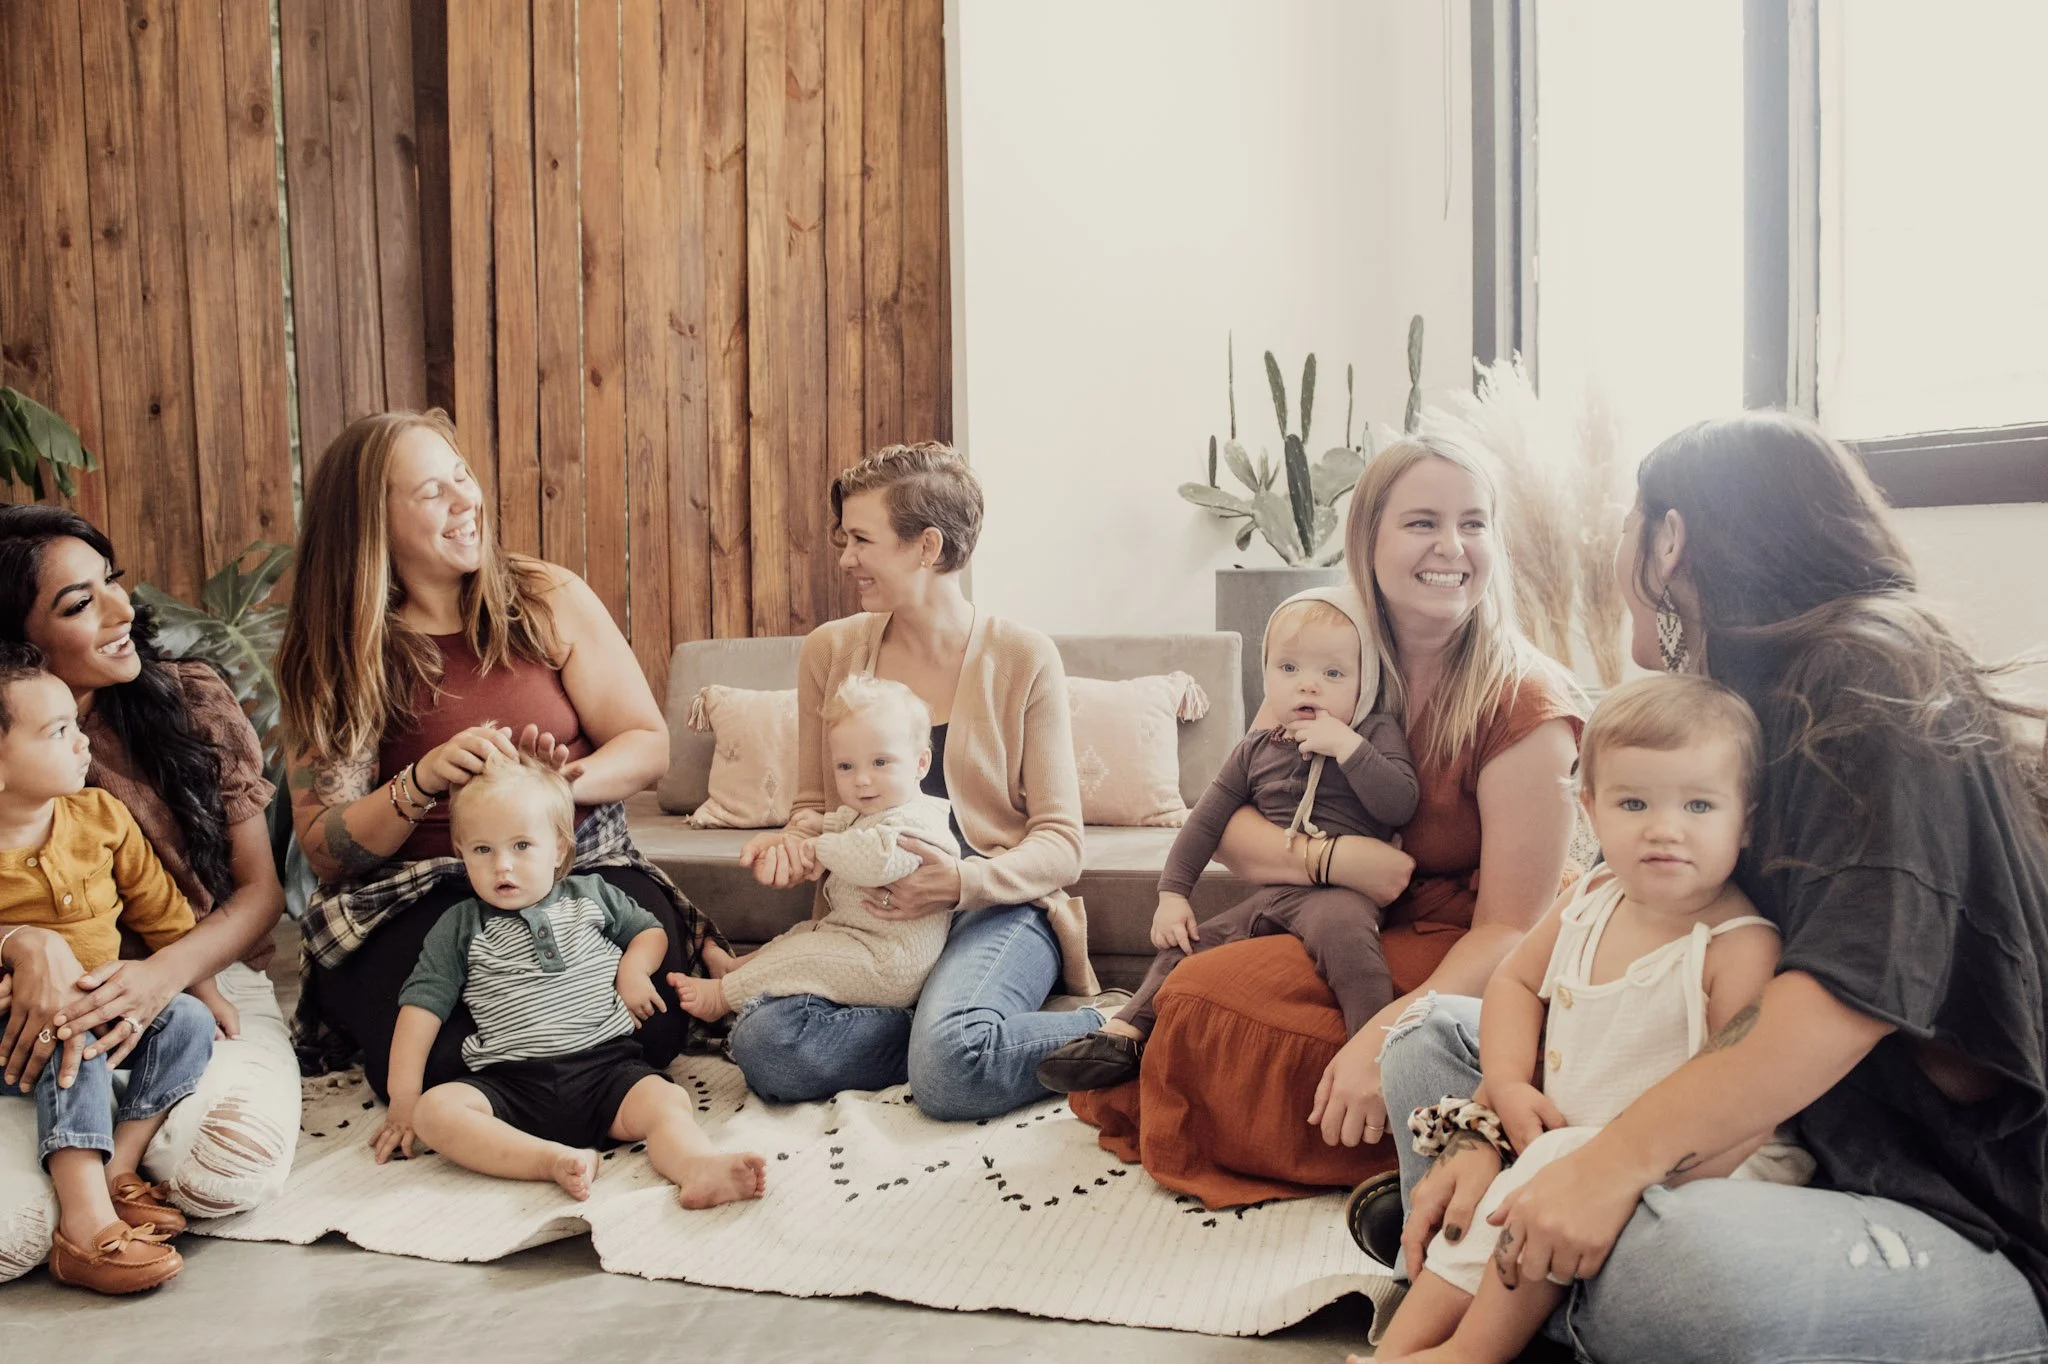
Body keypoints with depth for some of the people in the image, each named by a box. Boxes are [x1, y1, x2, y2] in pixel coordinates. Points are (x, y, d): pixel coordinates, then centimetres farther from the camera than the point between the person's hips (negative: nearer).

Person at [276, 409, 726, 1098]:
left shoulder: (548, 599, 6)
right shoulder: (334, 656, 4)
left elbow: (647, 742, 4)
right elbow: (324, 850, -1)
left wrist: (562, 780, -18)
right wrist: (421, 783, -21)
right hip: (415, 903, 0)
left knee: (646, 1016, -30)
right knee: (441, 1057, -31)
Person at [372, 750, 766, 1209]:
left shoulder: (592, 897, 14)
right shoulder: (461, 927, 11)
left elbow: (651, 931, 27)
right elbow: (422, 1004, 8)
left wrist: (633, 969, 4)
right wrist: (403, 1097, 0)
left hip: (606, 1064, 0)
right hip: (509, 1081, 0)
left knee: (665, 1102, -29)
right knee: (434, 1111, -29)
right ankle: (554, 1160, -42)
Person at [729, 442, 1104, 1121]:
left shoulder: (1024, 658, -2)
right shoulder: (830, 650, 8)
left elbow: (1059, 843, -4)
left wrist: (965, 881, -24)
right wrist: (798, 836, -7)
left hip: (999, 906, -4)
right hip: (868, 914, 4)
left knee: (951, 1067, -35)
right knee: (761, 1042, -27)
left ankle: (1104, 1039, -8)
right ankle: (970, 1034, -12)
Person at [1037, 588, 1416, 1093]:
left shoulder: (1378, 734, 2)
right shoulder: (1257, 749, 14)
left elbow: (1400, 804, -14)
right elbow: (1206, 821, 15)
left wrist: (1346, 746, -19)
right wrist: (1172, 894, 8)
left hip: (1341, 890, -6)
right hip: (1268, 892, 6)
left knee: (1339, 927, -38)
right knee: (1189, 946, 4)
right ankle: (1125, 1036, 10)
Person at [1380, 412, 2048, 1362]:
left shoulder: (1873, 680, -13)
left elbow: (1856, 986, -27)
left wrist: (1615, 1159, -31)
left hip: (1967, 1233, -9)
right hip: (1770, 1149, 9)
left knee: (1677, 1264, -42)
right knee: (1435, 1039, 7)